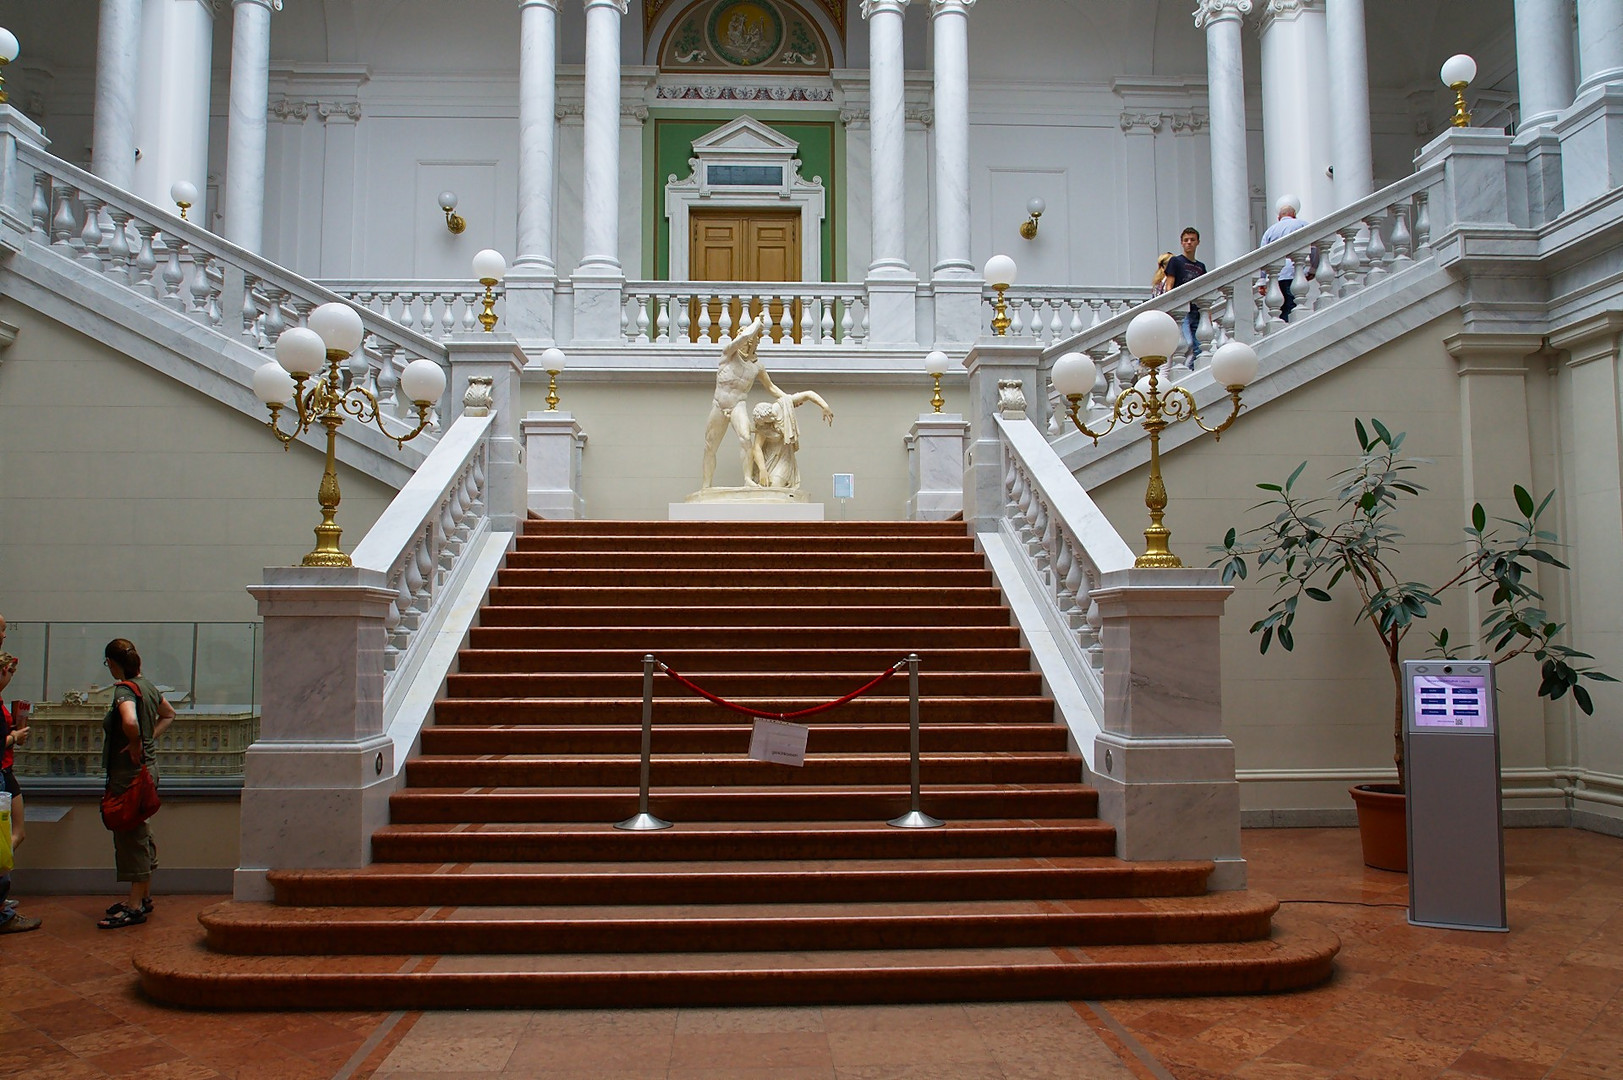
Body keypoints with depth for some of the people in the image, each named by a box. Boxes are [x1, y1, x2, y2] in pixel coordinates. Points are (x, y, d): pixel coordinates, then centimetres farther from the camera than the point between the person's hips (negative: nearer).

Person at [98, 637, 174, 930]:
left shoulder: (125, 689, -18)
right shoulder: (147, 685, 10)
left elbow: (130, 722, -39)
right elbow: (168, 714, 26)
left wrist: (135, 745, -21)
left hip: (130, 771, -10)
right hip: (147, 766, 10)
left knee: (131, 835, -4)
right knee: (141, 832, 17)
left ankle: (135, 907, 0)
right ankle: (143, 896, 27)